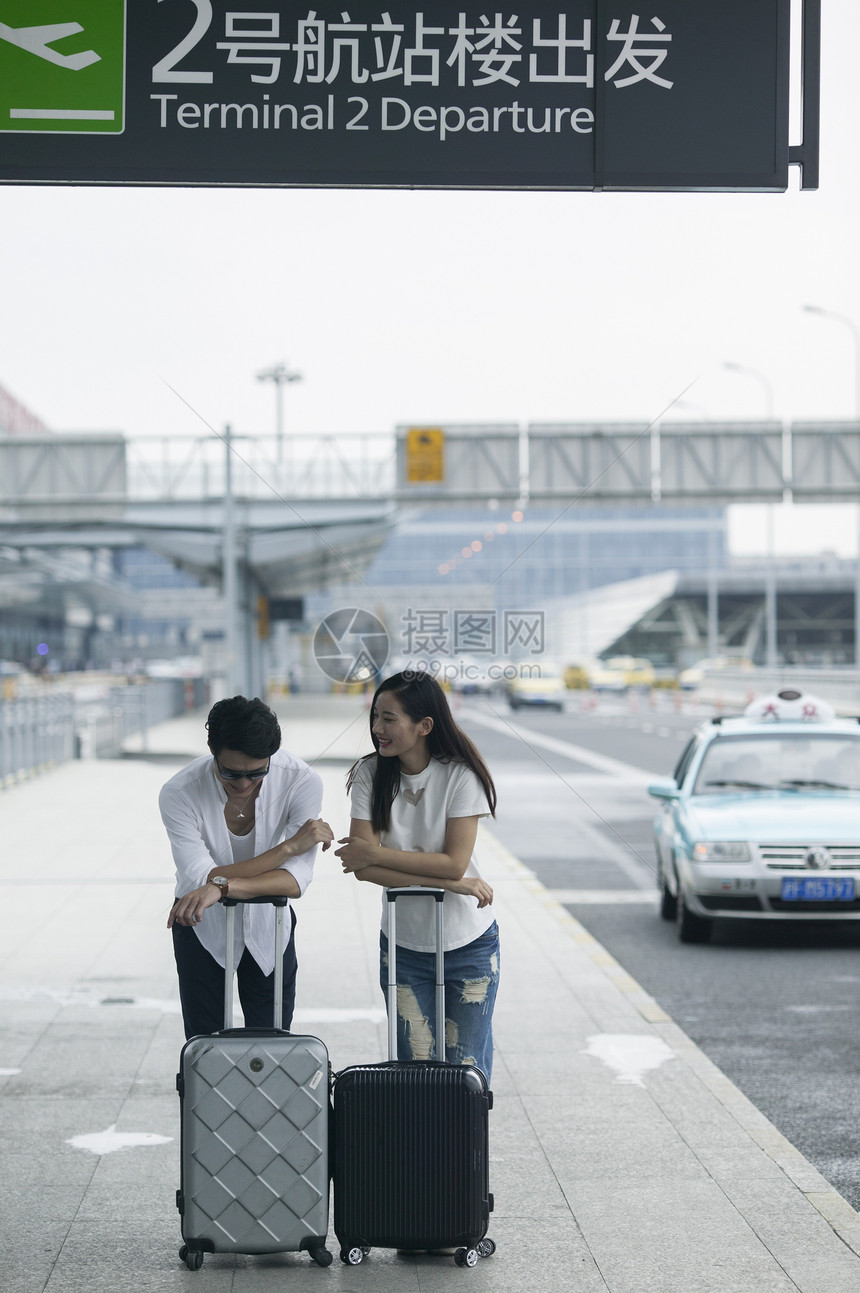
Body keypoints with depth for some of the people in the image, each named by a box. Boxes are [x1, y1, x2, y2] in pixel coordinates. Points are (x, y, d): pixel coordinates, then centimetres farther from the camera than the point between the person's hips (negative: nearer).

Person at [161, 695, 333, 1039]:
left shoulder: (302, 781, -24)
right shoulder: (178, 794, -27)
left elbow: (295, 880, -28)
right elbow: (201, 879, -33)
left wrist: (221, 886, -42)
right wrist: (290, 846, -32)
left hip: (268, 928, 1)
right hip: (203, 929, -1)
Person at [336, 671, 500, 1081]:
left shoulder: (460, 777, -13)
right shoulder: (370, 774, -8)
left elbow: (454, 862, -20)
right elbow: (363, 869, -16)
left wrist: (377, 853, -18)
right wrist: (454, 883, -20)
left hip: (469, 943, -2)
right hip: (404, 944, 2)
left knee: (467, 1071, 4)